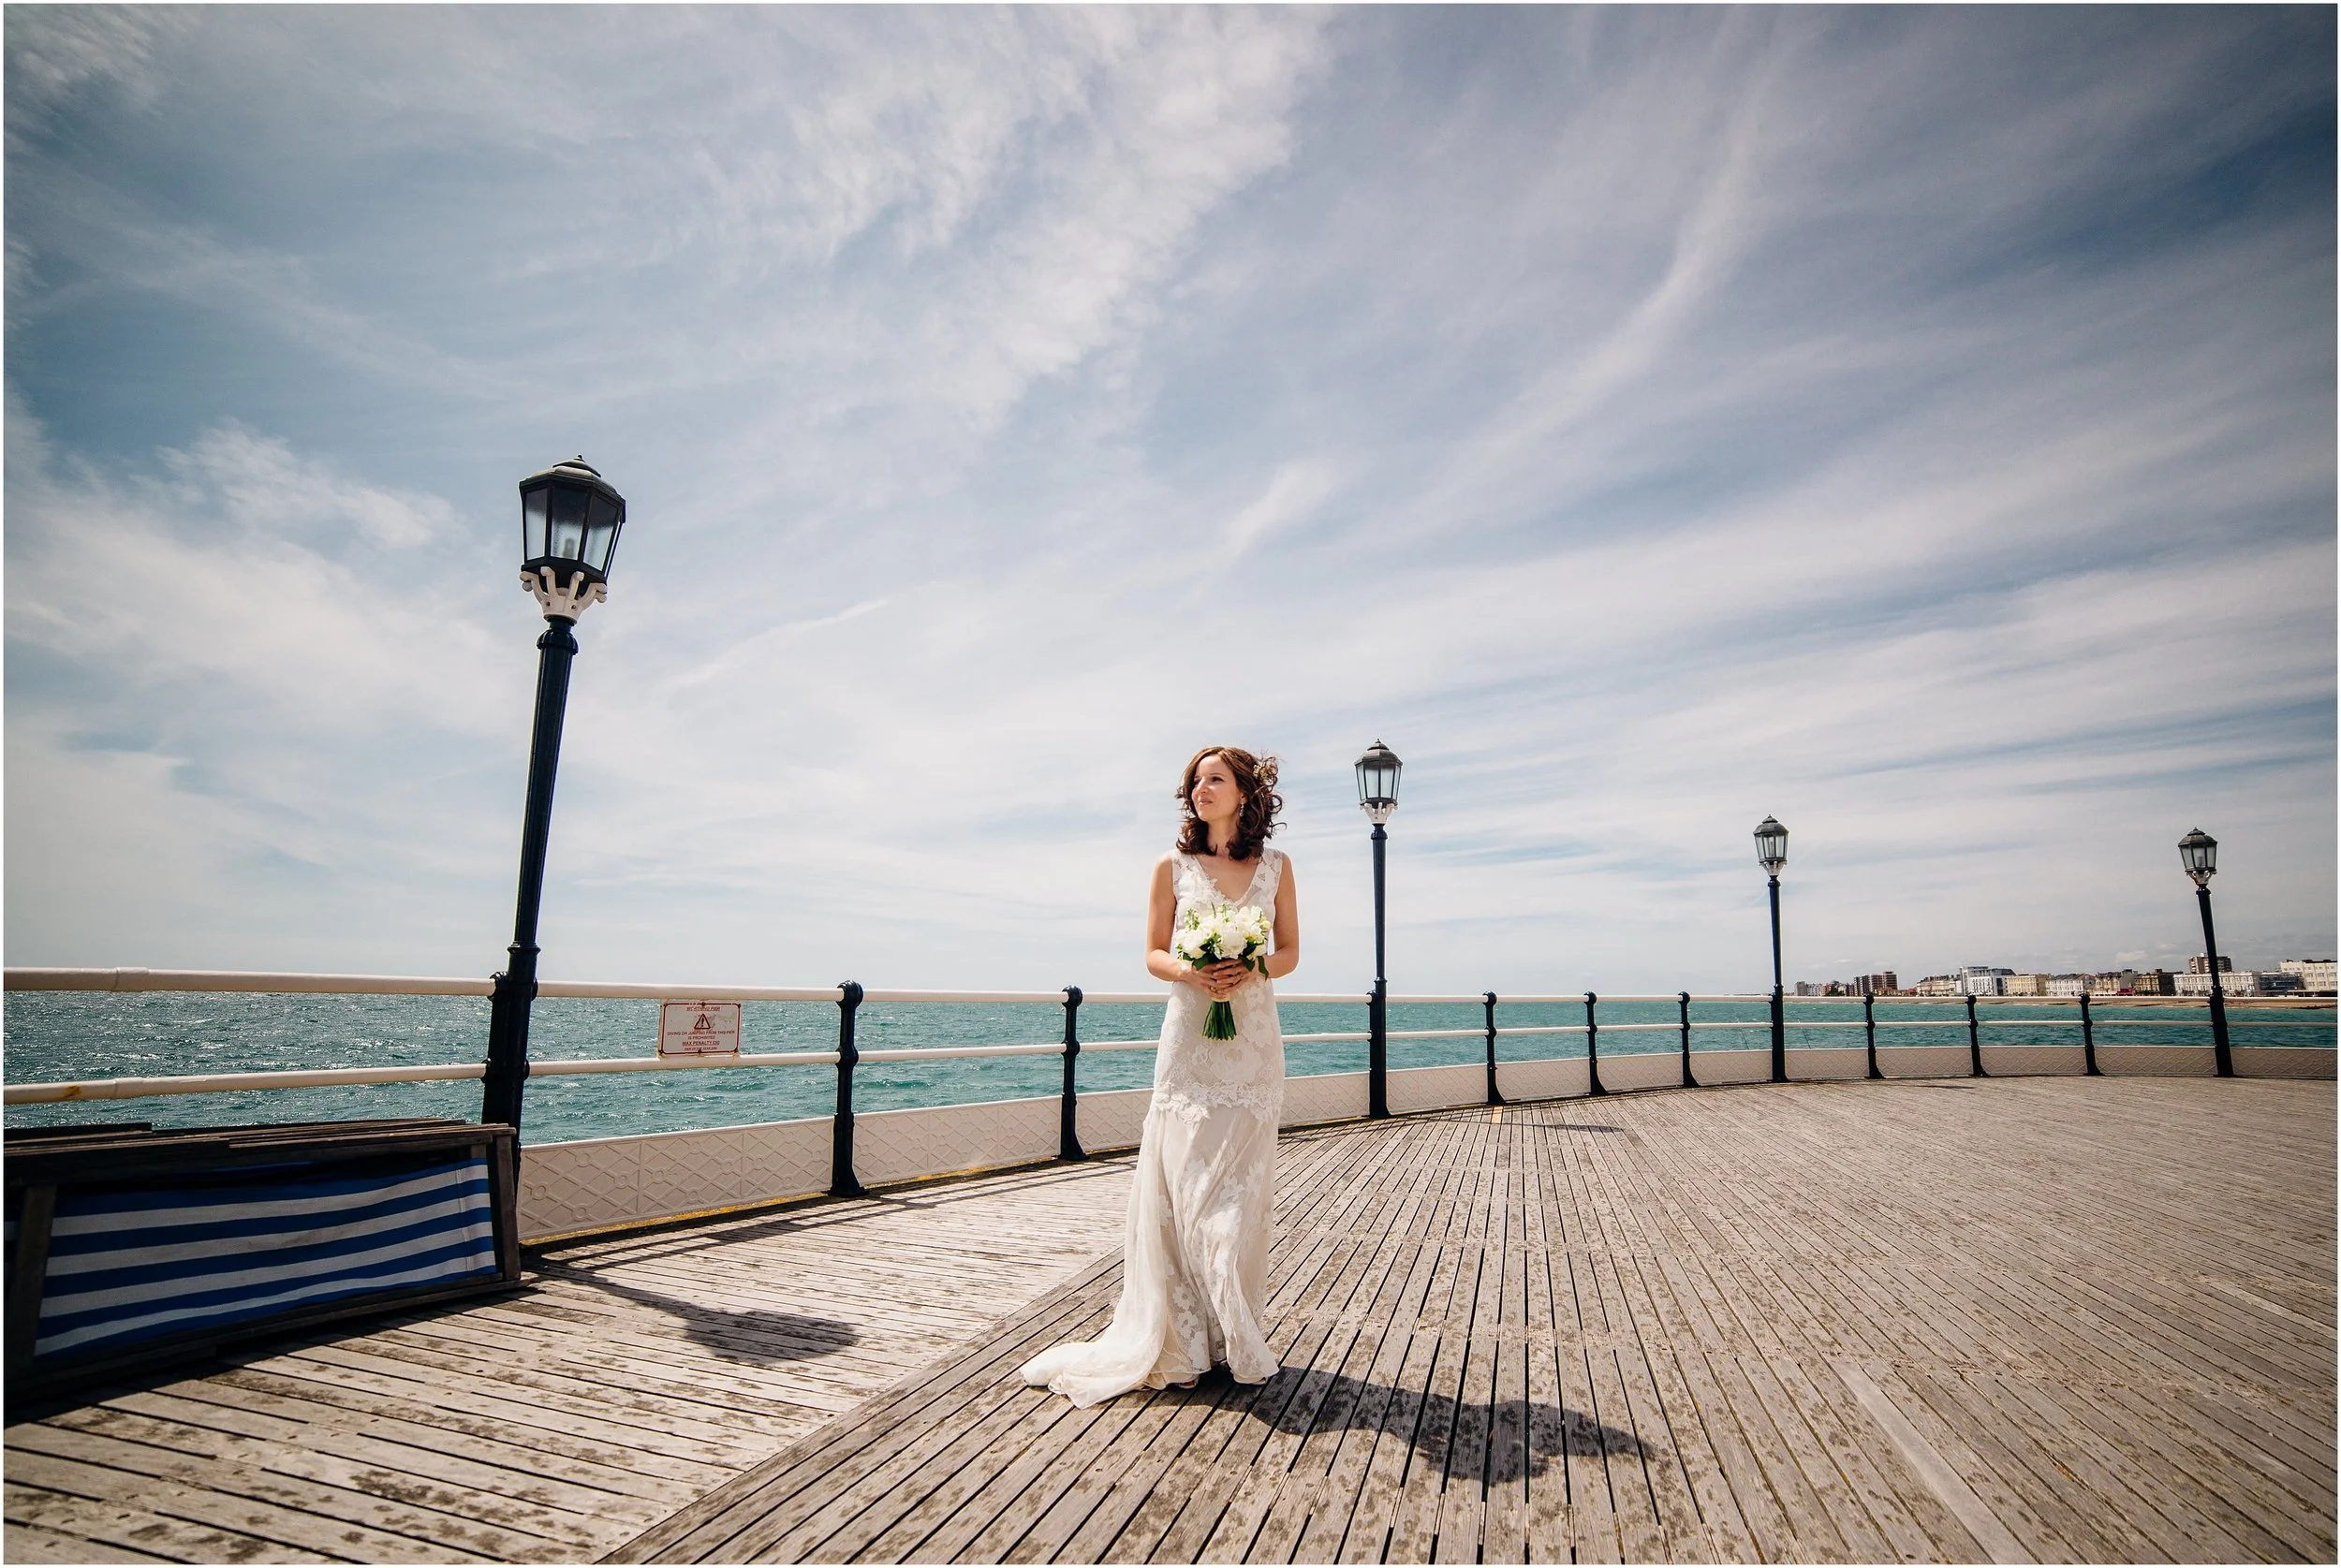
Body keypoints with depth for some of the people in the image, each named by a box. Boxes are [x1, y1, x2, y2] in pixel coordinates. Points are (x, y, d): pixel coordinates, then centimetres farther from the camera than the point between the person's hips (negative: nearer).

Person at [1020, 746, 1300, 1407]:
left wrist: (1250, 973, -12)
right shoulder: (1173, 867, 4)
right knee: (1183, 1185, -2)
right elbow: (1153, 954, 5)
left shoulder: (1276, 867, 7)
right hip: (1189, 1036, -1)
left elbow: (1289, 951, 8)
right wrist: (1191, 972, -16)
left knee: (1241, 1189, 5)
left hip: (1253, 1039, 1)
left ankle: (1236, 1339, 17)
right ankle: (1183, 1339, 9)